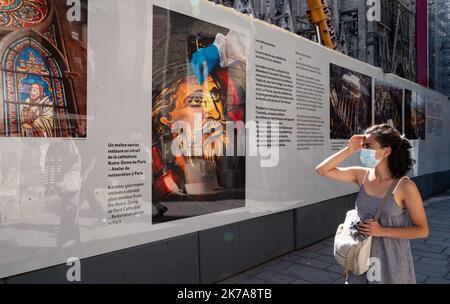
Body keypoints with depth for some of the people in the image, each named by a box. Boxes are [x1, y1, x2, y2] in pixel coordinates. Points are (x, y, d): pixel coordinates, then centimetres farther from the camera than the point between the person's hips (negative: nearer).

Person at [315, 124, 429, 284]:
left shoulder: (404, 186, -18)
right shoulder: (362, 175, -6)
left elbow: (422, 230, -11)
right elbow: (322, 170, -6)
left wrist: (383, 231, -20)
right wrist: (349, 150, -14)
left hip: (392, 261, -3)